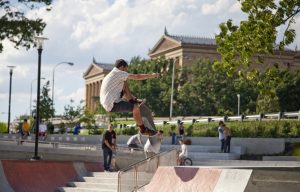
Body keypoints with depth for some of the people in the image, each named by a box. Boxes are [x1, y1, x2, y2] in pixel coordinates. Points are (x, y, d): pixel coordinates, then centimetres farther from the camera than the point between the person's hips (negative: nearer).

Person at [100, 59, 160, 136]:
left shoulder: (110, 75, 20)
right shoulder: (117, 73, -9)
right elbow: (137, 77, -10)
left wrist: (133, 98, 23)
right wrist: (152, 75, 0)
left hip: (107, 103, 10)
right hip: (112, 104, -10)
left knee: (124, 83, 19)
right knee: (136, 108, -22)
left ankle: (131, 100, 13)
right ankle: (143, 129, -7)